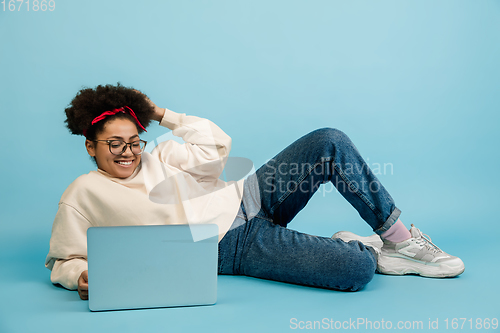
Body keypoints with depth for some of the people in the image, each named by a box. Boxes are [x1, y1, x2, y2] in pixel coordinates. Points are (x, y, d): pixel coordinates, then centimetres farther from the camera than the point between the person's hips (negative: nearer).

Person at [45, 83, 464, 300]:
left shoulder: (160, 155, 12)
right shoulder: (82, 196, 0)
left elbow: (216, 145, 4)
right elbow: (61, 261, 3)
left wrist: (163, 114, 5)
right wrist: (82, 276, -21)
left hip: (249, 199, 6)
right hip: (234, 250, -6)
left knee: (330, 142, -16)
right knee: (356, 271, -28)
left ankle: (397, 237, -3)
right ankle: (363, 248, 10)